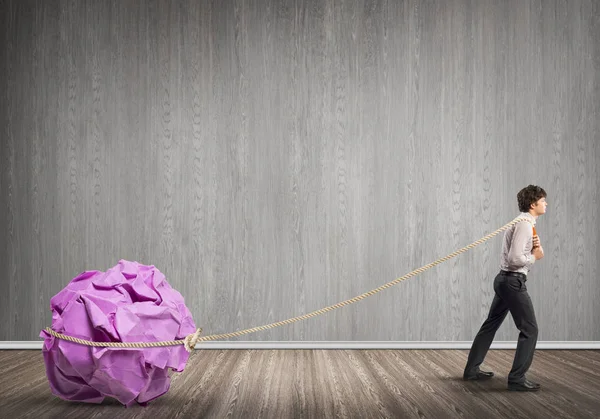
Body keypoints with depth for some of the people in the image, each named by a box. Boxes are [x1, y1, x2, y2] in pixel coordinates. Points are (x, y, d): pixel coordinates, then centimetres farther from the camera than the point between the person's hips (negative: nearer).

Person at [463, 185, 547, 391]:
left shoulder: (526, 223, 15)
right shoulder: (524, 225, -17)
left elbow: (537, 253, 17)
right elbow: (515, 258, -25)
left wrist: (537, 247, -4)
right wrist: (534, 257, -9)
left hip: (505, 279, 11)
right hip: (513, 281, -11)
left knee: (491, 324, 15)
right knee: (529, 329, -5)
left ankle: (472, 369, 23)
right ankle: (517, 378, -2)